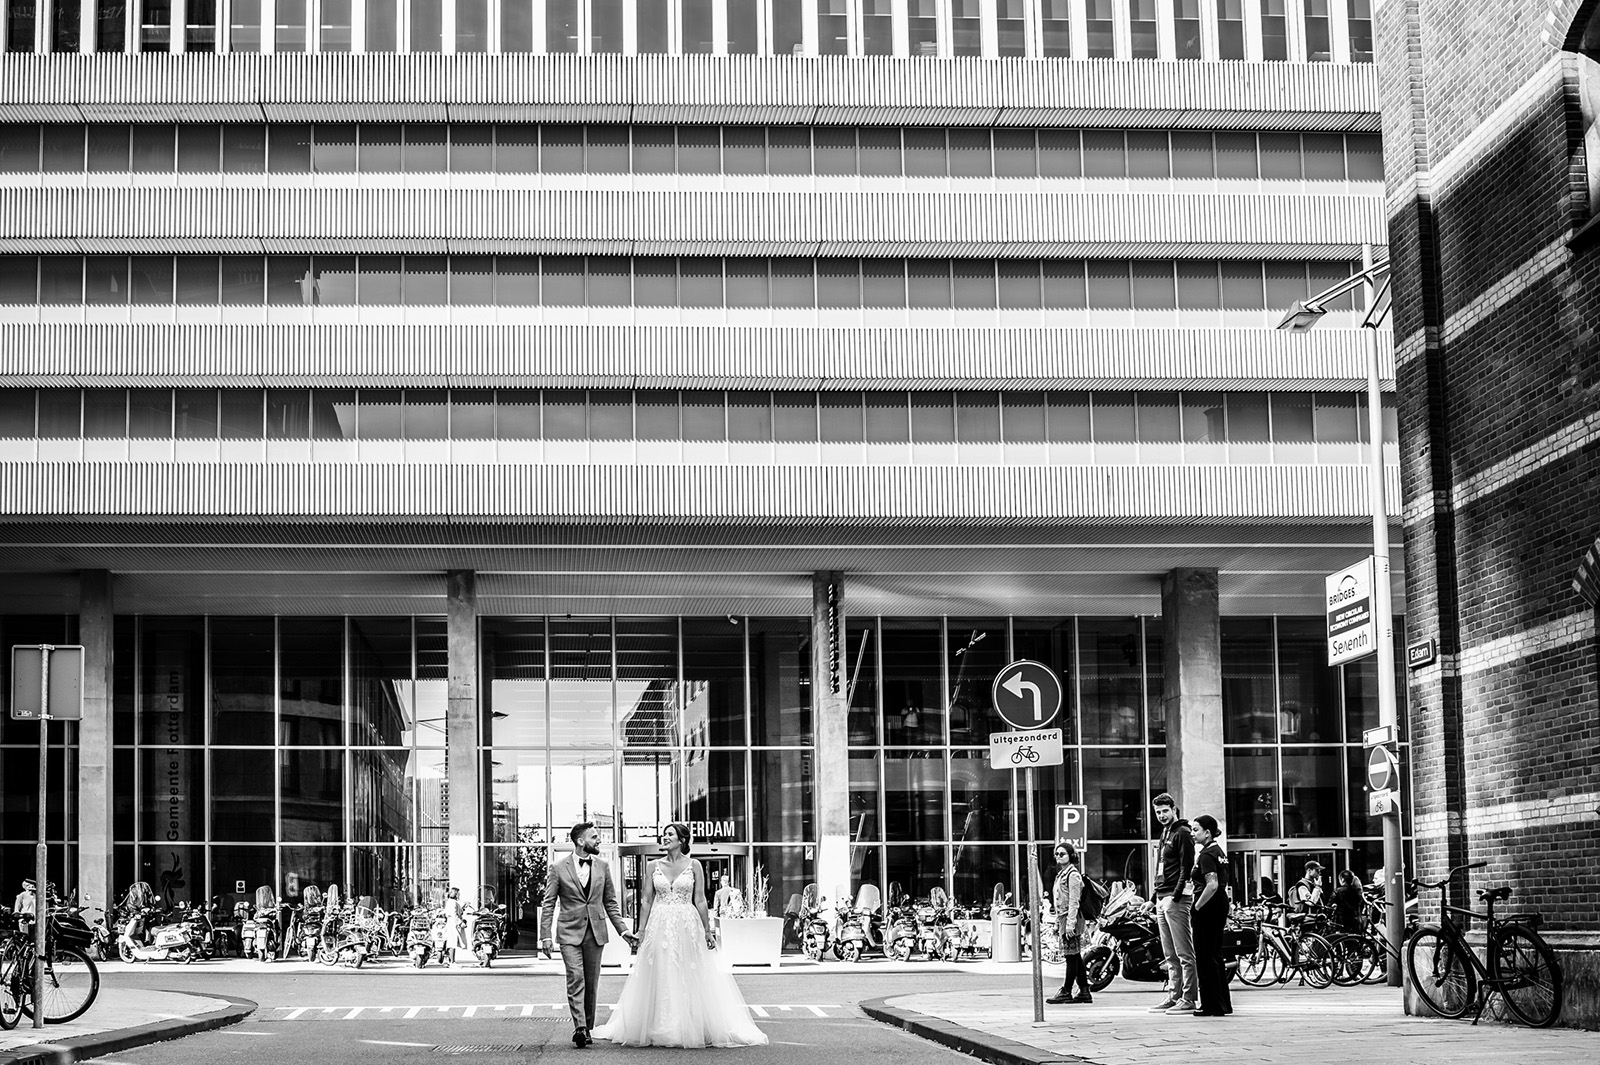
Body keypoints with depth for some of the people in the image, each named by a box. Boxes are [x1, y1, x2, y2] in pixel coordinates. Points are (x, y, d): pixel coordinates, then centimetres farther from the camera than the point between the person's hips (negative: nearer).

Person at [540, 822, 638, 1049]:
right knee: (575, 979, -15)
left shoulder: (602, 867, 9)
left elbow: (610, 902, 14)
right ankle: (579, 1027, -21)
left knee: (592, 983, 5)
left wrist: (622, 930, 6)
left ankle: (587, 1028, 14)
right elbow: (548, 904, 0)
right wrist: (546, 936, -7)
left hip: (596, 932, 3)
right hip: (570, 932, -3)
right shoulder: (558, 869, -1)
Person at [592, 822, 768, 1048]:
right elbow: (646, 901, 6)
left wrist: (707, 931, -1)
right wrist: (641, 931, 1)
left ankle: (691, 1029, 8)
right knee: (660, 980, 3)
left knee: (689, 979, 0)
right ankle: (659, 1030, 10)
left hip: (687, 926, -2)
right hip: (659, 926, 2)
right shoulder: (654, 866, 6)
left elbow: (700, 901, 1)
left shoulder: (693, 866, 1)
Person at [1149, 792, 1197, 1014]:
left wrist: (1176, 896, -20)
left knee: (1184, 953, -8)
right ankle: (1173, 996, 15)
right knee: (1170, 955, 12)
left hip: (1176, 899, -10)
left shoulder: (1182, 833, -7)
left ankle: (1189, 999, -9)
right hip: (1162, 899, 10)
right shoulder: (1164, 834, 21)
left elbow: (1186, 868, -15)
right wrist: (1157, 896, 16)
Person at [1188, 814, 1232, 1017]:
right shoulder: (1219, 852, 15)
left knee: (1205, 956, -3)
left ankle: (1211, 1006, -1)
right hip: (1221, 903, 10)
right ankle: (1223, 1003, 19)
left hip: (1208, 906, -10)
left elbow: (1212, 885, -26)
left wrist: (1197, 906, -17)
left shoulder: (1206, 855, -16)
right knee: (1215, 954, 15)